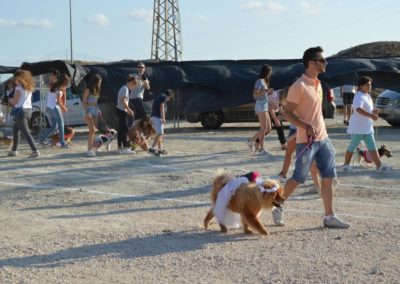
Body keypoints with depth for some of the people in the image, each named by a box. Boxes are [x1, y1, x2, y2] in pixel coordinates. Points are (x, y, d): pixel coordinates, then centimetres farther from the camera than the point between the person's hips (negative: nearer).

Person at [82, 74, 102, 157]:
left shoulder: (96, 90, 12)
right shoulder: (88, 90, -9)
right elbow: (84, 102, -11)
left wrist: (98, 110, 8)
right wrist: (86, 112, -19)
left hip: (95, 111, 7)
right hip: (89, 111, -7)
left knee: (93, 130, 7)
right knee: (92, 130, -15)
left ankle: (91, 148, 14)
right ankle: (89, 149, -14)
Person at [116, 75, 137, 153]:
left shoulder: (124, 88, 18)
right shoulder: (125, 89, -13)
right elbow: (123, 101, -21)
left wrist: (128, 110, 17)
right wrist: (129, 110, -17)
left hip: (121, 111, 10)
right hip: (122, 111, -10)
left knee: (121, 129, 11)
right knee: (124, 129, -9)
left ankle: (120, 147, 14)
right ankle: (125, 147, -9)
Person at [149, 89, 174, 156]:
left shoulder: (159, 96, 25)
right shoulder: (164, 97, -2)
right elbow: (162, 107, -14)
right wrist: (163, 118, -17)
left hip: (153, 116, 10)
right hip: (158, 117, -10)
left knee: (159, 134, 16)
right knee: (160, 133, -15)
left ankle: (160, 149, 17)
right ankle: (152, 148, -26)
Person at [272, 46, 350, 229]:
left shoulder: (317, 83, 11)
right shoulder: (299, 86, -16)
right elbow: (287, 113, -16)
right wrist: (307, 127, -27)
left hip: (323, 139, 8)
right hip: (306, 141, -8)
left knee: (328, 178, 5)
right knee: (298, 178, 1)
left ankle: (329, 217, 11)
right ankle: (278, 208, 20)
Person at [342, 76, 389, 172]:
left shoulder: (368, 96, 14)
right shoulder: (359, 97, -17)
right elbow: (358, 109, -35)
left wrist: (374, 111, 5)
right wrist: (371, 115, -44)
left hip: (367, 128, 8)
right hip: (358, 128, -8)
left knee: (372, 148, 2)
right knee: (352, 147, 5)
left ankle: (379, 166, -1)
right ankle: (346, 164, 20)